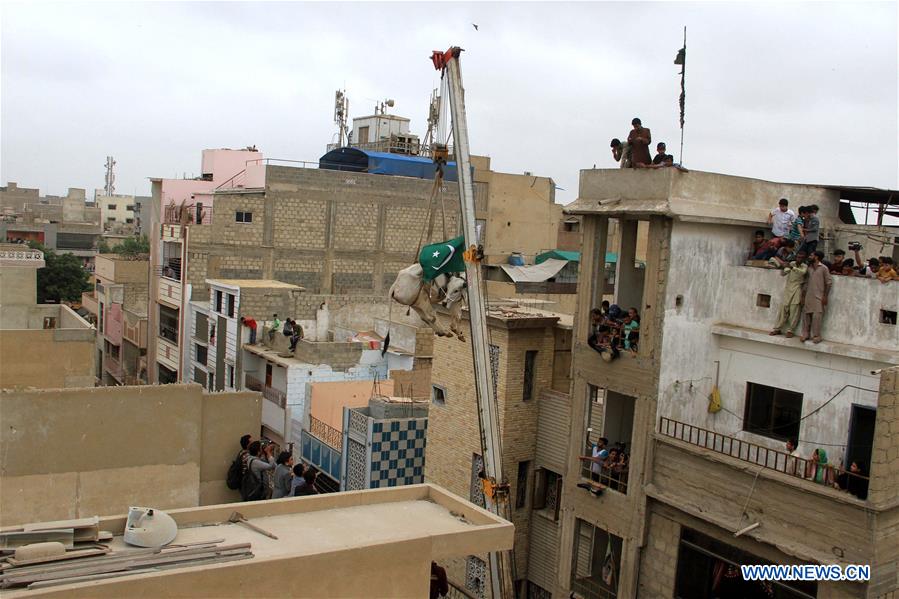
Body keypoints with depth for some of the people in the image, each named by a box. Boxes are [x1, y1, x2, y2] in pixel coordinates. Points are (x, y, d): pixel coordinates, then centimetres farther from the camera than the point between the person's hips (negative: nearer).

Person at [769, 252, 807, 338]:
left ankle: (790, 330, 0)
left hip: (797, 289, -2)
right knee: (783, 308, 2)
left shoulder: (804, 266, 1)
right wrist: (785, 270, -23)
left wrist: (792, 268, -36)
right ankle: (778, 329, 7)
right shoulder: (791, 264, 8)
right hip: (788, 289, 2)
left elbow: (803, 272, -22)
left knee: (794, 311, -5)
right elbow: (783, 273, 0)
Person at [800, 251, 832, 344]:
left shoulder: (823, 268, -5)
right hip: (808, 296, 6)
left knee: (817, 316, -8)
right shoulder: (809, 268, 12)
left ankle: (816, 336, -1)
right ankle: (805, 334, 12)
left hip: (818, 297, -6)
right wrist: (803, 296, 11)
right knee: (806, 314, 4)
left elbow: (828, 283, -6)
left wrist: (825, 296, -10)